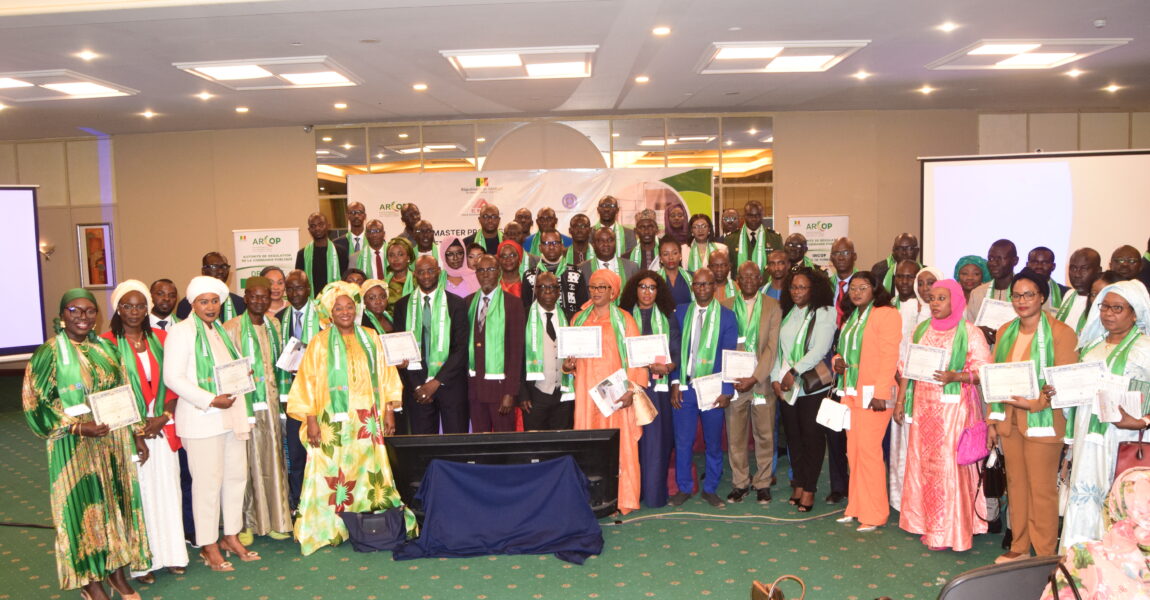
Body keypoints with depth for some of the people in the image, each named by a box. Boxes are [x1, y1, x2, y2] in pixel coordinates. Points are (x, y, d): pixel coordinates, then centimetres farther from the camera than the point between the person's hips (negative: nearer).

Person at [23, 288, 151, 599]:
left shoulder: (106, 348, 8)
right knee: (82, 505, 4)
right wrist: (77, 426, -19)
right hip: (75, 445, -5)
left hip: (114, 440, 5)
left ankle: (117, 570, 25)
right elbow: (36, 402, -10)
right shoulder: (50, 352, -8)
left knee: (117, 500, 10)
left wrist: (137, 434, 9)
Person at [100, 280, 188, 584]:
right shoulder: (107, 342, -4)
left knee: (167, 489, 7)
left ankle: (171, 552, 18)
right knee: (135, 492, 1)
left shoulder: (161, 338, 7)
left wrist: (164, 417, -7)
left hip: (162, 428, 4)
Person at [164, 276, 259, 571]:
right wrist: (211, 400, -18)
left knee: (237, 476, 11)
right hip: (201, 420, -7)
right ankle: (208, 545, 13)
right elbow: (173, 378, -15)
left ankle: (231, 536, 25)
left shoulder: (222, 331, 15)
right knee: (208, 482, -1)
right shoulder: (182, 332, -7)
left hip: (232, 416, 7)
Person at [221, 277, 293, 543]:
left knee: (273, 460, 8)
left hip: (271, 401, 5)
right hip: (245, 402, -5)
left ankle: (275, 519, 18)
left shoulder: (273, 325, 12)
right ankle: (247, 522, 11)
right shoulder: (232, 328, -6)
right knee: (248, 462, -1)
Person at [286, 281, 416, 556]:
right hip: (333, 422, -3)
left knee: (369, 470, 3)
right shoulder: (320, 343, 1)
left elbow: (384, 376, 13)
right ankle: (330, 528, 4)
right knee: (333, 472, -4)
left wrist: (389, 411, 7)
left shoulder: (370, 339, 10)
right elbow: (308, 382, -1)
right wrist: (311, 420, -8)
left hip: (367, 422, 3)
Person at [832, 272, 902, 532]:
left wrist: (880, 393, -21)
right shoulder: (852, 317, 17)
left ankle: (873, 513, 2)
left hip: (873, 393, -8)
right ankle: (856, 507, 20)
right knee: (853, 450, 10)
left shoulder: (886, 315, -8)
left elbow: (889, 356, -15)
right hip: (851, 392, 8)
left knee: (869, 449, -8)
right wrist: (838, 361, 6)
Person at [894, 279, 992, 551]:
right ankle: (926, 525, 20)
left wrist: (956, 377, -24)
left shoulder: (969, 332, -5)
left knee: (949, 465, -4)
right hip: (922, 406, 6)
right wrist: (901, 400, 9)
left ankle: (949, 531, 9)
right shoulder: (921, 329, 12)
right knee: (922, 462, 8)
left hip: (953, 407, -5)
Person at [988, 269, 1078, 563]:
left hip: (1042, 421, -5)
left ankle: (1045, 556, 14)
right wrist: (993, 419, 9)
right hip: (1009, 420, 5)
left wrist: (1033, 403, -21)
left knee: (1042, 489, 1)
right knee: (1015, 484, 13)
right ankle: (1019, 547, 26)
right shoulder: (1005, 332, 10)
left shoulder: (1061, 333, -8)